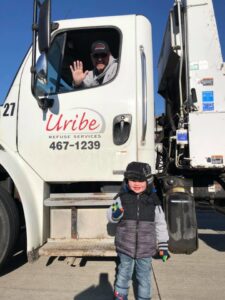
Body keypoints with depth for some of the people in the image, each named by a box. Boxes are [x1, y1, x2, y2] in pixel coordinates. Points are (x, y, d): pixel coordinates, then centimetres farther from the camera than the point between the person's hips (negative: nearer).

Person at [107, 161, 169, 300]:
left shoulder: (153, 200, -6)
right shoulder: (122, 198, -9)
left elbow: (160, 225, 1)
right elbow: (111, 217, -2)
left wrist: (163, 246, 4)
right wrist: (115, 214, -26)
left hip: (146, 249, 0)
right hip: (125, 247, 0)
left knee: (144, 277, 17)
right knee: (124, 274, 17)